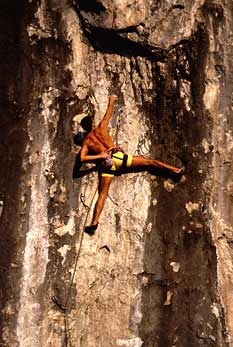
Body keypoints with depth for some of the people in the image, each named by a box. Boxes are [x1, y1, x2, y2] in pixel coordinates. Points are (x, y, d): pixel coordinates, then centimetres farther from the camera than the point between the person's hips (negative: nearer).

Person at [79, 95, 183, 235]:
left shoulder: (86, 141, 11)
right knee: (148, 161, 8)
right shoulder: (101, 127, 11)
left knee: (103, 194, -3)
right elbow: (109, 113, 26)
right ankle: (176, 170, 9)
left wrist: (99, 156, 3)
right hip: (118, 157, 0)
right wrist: (111, 102, 43)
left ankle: (94, 222, -14)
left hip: (107, 163, 0)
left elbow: (82, 158, -3)